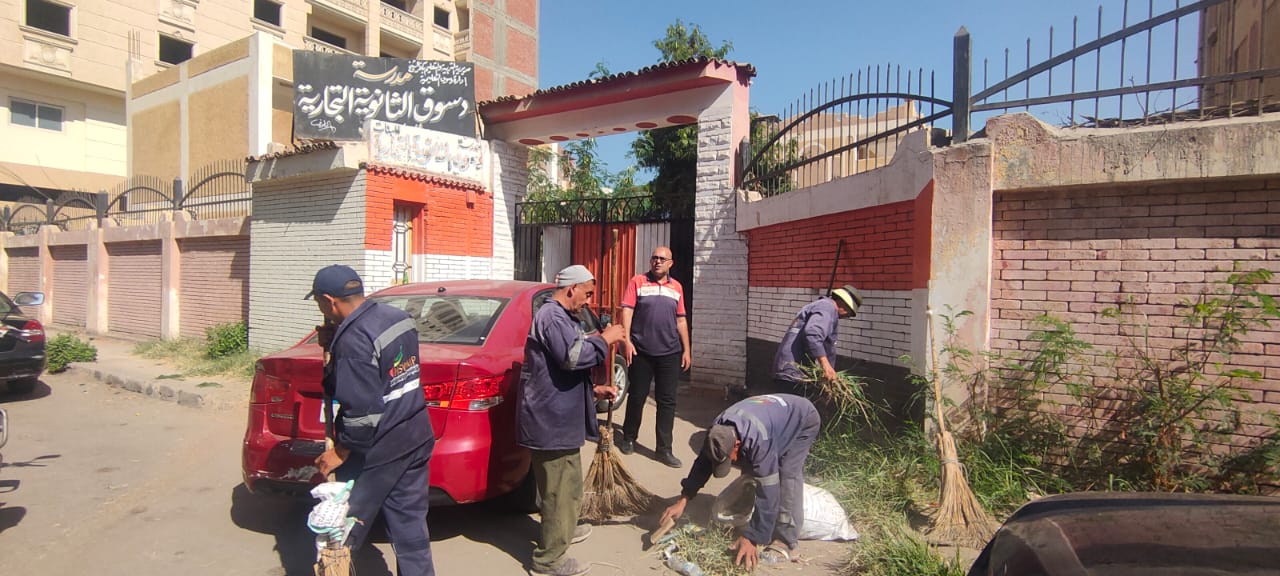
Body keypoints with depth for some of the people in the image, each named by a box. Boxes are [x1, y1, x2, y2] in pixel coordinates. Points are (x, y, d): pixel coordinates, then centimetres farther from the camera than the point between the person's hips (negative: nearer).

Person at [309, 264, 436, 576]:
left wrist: (340, 451, -10)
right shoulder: (398, 317, 4)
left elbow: (363, 411, -25)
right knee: (410, 527, 15)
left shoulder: (353, 339, -22)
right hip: (416, 439, 8)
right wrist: (333, 349, 7)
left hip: (378, 451, -8)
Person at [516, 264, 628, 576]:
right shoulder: (552, 316, -17)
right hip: (551, 419, -11)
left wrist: (594, 390, 17)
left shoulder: (559, 316, 19)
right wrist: (604, 339, -15)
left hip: (557, 416, 11)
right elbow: (572, 356, -29)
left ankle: (564, 530, 43)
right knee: (560, 487, -1)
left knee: (568, 483, 25)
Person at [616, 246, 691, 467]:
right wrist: (627, 340, -15)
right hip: (641, 352, -2)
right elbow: (627, 311, -6)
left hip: (670, 353, 3)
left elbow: (681, 320, 14)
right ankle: (628, 438, 30)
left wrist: (686, 350, 11)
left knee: (667, 401, 4)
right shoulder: (637, 282, 0)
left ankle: (664, 449, 13)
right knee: (637, 397, 10)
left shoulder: (677, 287, 11)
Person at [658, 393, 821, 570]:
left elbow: (767, 491, -40)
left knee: (788, 474, -24)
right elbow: (702, 464, -10)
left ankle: (785, 540, -17)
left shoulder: (758, 440, -44)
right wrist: (682, 500, -18)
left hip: (803, 420, -7)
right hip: (777, 415, 7)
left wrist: (751, 538, -37)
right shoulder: (717, 432, -23)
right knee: (751, 469, 6)